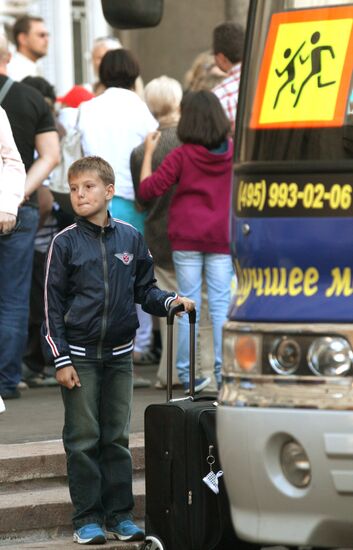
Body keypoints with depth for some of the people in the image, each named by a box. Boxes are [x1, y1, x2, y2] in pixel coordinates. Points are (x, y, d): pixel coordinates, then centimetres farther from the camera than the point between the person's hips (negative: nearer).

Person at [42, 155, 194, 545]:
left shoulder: (130, 239, 3)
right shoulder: (65, 243, -4)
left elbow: (144, 290, 13)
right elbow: (53, 306, -4)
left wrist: (171, 301, -8)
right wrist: (61, 361, -8)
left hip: (119, 355, 3)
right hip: (79, 356, -3)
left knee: (117, 438, 7)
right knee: (83, 439, 0)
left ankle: (120, 514, 12)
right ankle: (87, 518, 4)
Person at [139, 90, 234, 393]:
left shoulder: (181, 156, -8)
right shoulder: (234, 152, 0)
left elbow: (148, 189, -9)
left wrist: (148, 152, 1)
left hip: (186, 238, -1)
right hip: (222, 238, 1)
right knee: (221, 304, 1)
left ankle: (188, 374, 5)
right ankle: (223, 370, -5)